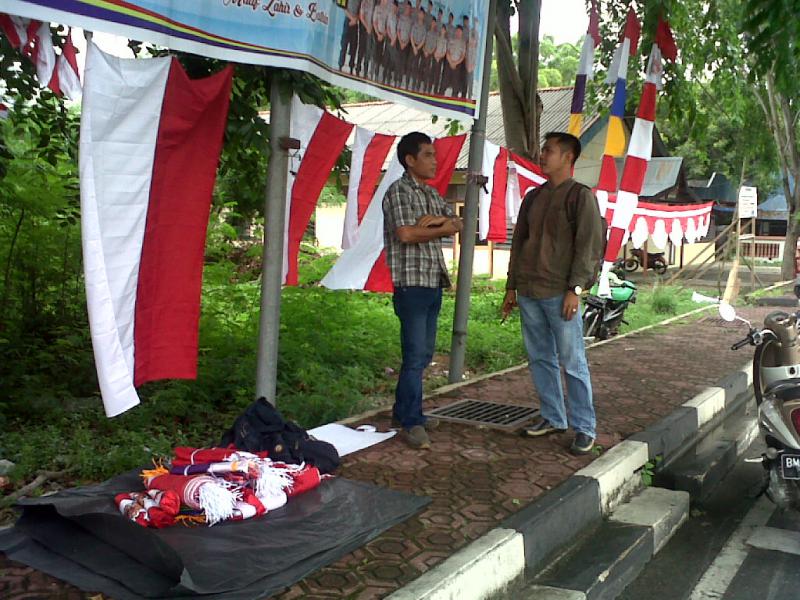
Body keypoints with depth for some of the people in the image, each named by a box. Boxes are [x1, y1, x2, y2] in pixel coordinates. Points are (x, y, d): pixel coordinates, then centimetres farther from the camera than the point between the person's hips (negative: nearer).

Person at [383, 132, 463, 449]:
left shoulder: (432, 194, 18)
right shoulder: (398, 190, -6)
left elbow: (457, 224, 11)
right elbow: (405, 234, -18)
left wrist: (435, 220, -9)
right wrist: (441, 228, -5)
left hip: (434, 282, 8)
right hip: (411, 283, -8)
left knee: (424, 353, 13)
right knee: (415, 355, -8)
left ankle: (403, 410, 25)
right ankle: (411, 422, 1)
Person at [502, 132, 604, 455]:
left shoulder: (581, 196, -2)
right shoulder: (533, 197, 17)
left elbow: (589, 246, -9)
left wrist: (575, 289, -15)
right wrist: (511, 287, 15)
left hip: (559, 294, -6)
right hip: (528, 293, 7)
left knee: (573, 363, -2)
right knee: (539, 359, 11)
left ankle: (584, 428, 6)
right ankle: (552, 418, 23)